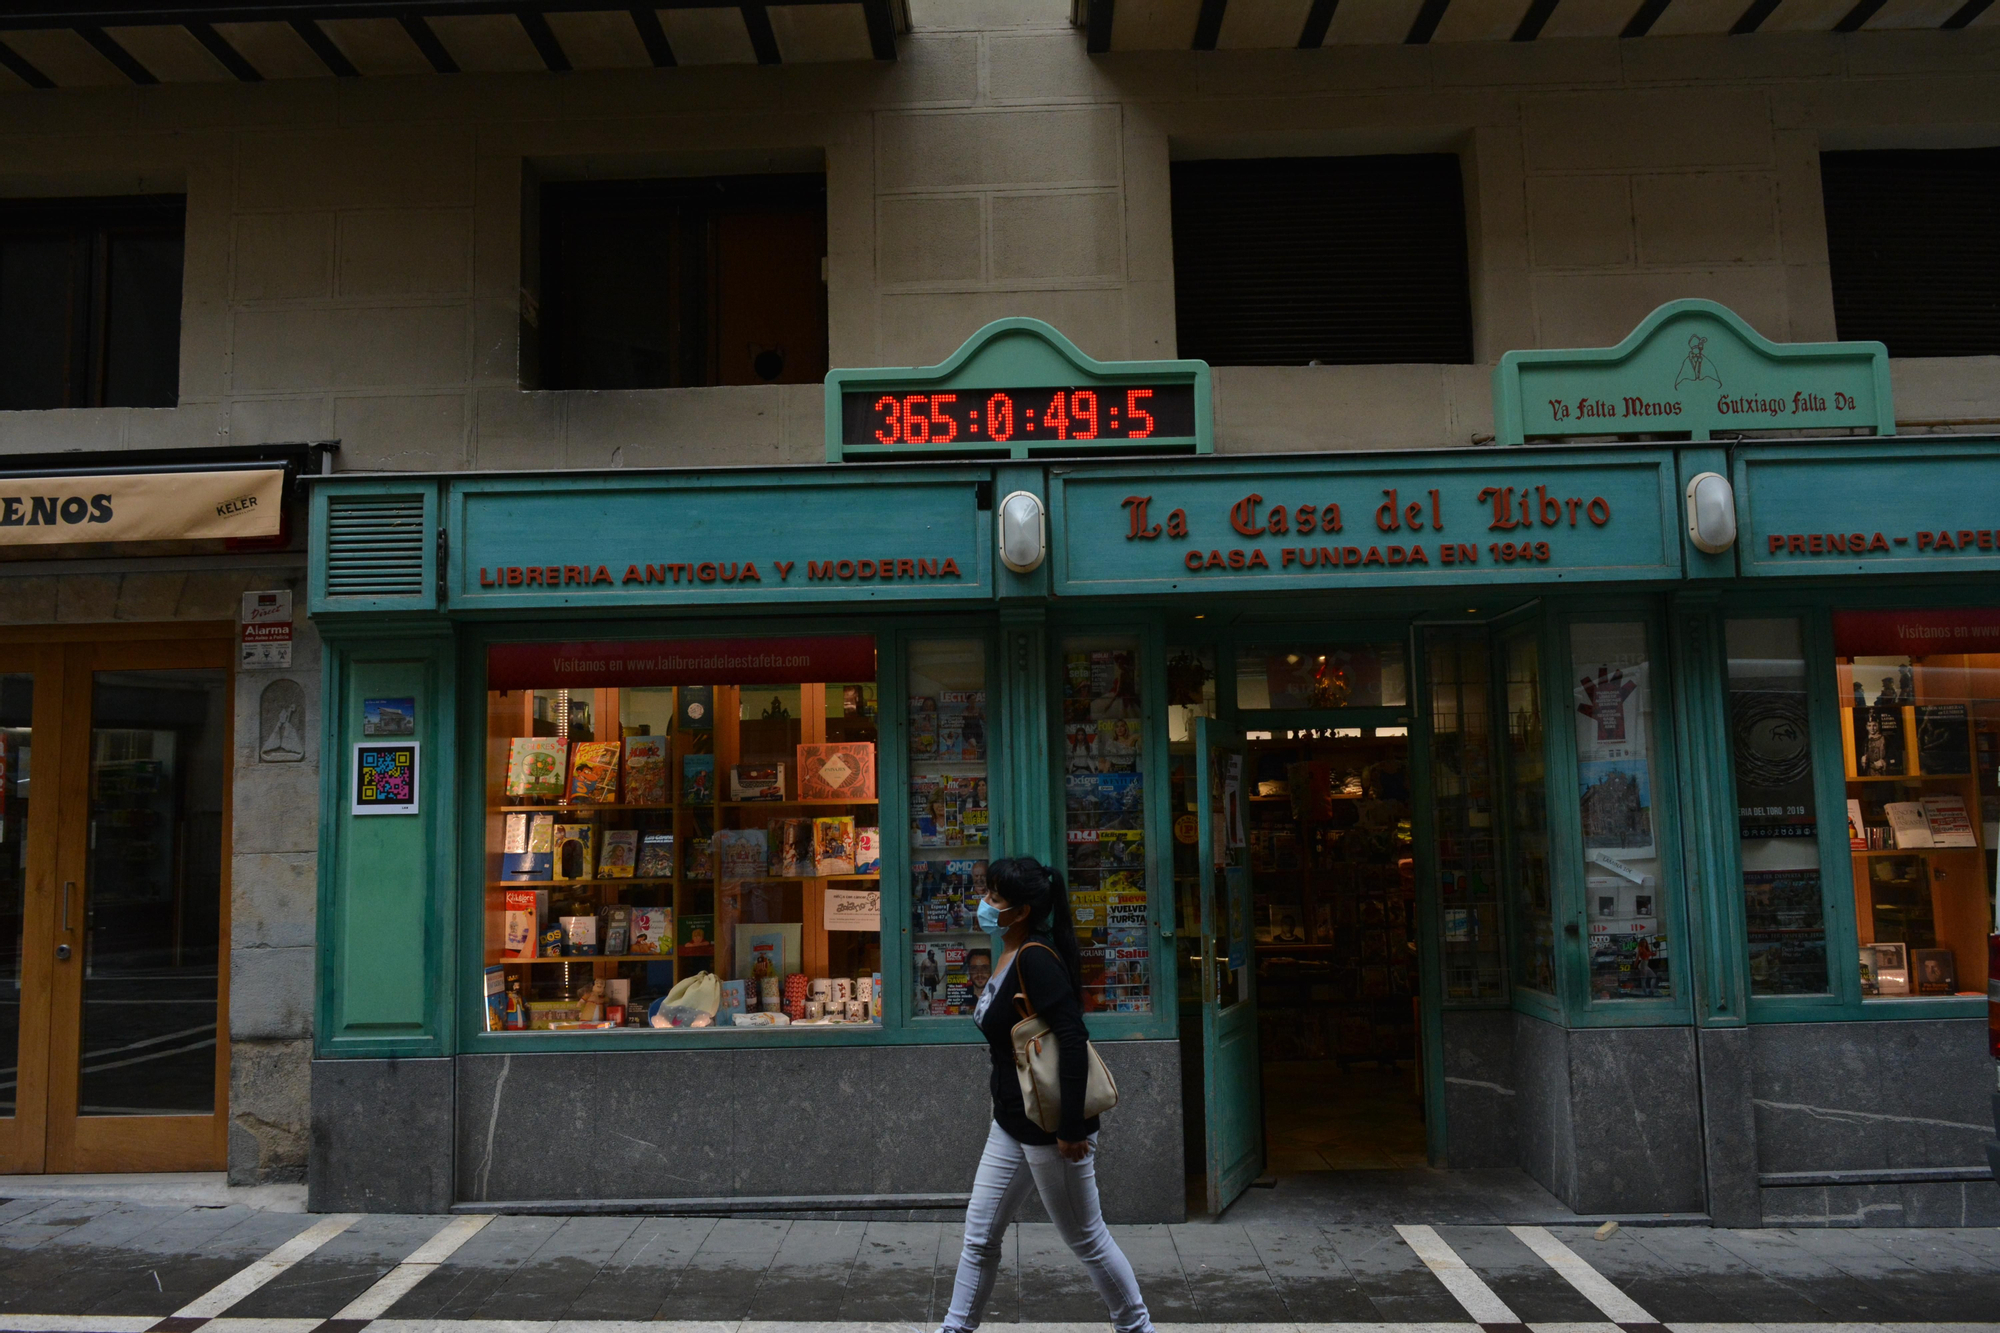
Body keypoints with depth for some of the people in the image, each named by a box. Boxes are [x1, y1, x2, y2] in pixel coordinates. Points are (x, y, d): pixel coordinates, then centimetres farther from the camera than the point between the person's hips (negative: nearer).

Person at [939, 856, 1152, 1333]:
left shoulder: (1036, 958, -22)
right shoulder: (1011, 956, 6)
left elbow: (1073, 1039, -28)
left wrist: (1071, 1128, -26)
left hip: (1049, 1127, -9)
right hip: (1011, 1122, 9)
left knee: (1086, 1239, 8)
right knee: (980, 1236, 15)